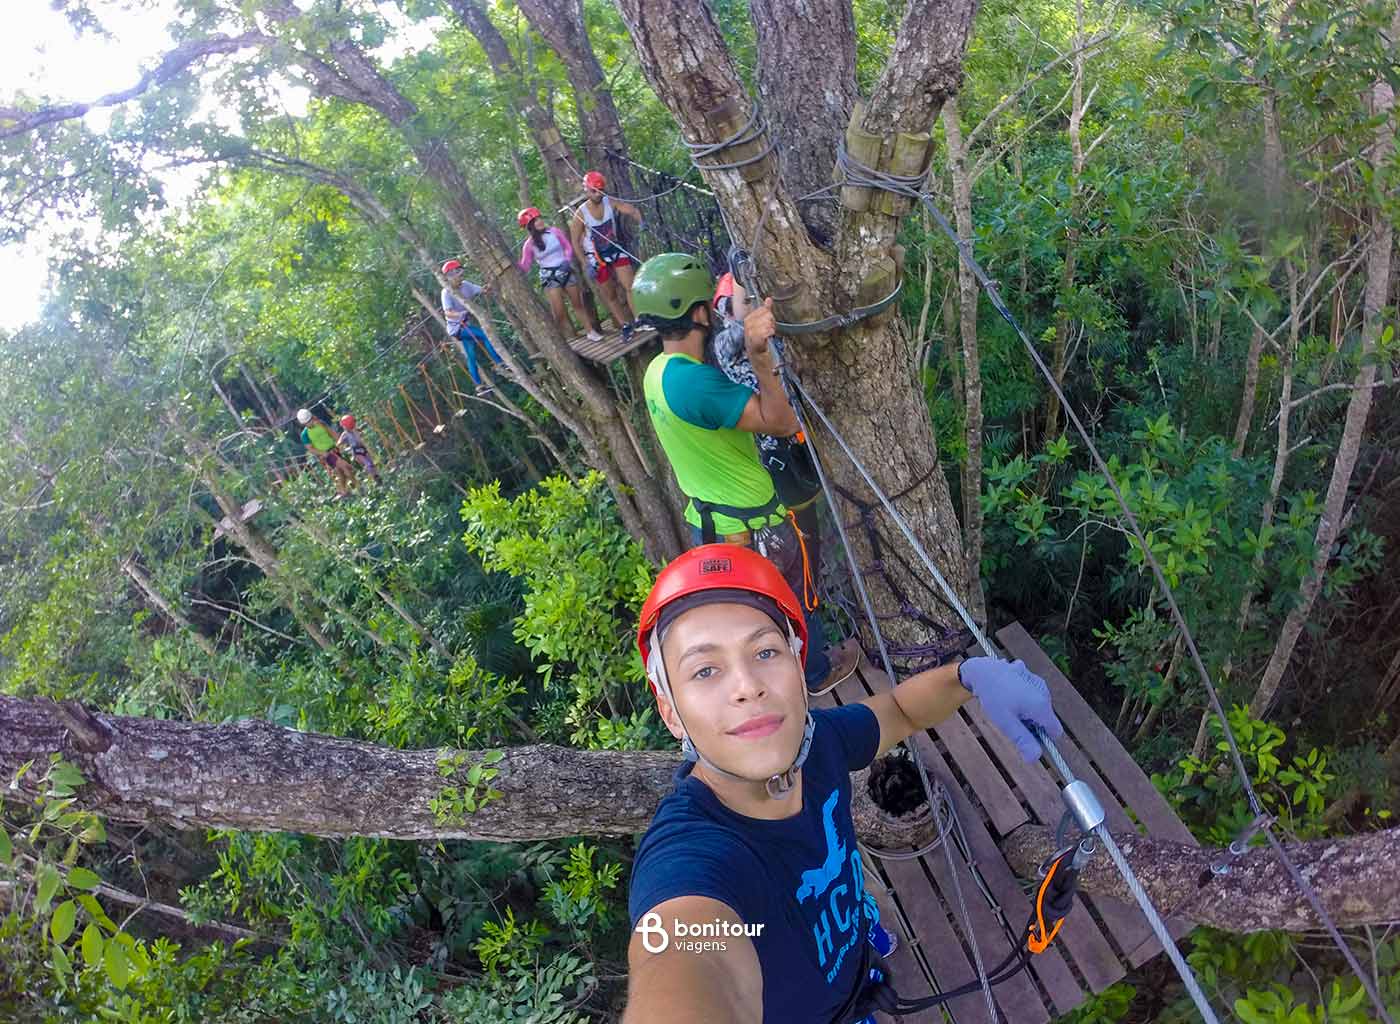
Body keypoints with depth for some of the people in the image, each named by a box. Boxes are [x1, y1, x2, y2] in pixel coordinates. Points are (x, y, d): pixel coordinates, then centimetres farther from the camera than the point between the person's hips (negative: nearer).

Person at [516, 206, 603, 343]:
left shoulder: (554, 232, -3)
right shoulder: (529, 244, -6)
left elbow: (568, 247, 2)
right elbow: (524, 266, -5)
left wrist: (567, 260, -15)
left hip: (566, 270, 2)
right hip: (549, 277, -2)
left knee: (579, 303, 10)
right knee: (559, 312, -6)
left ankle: (592, 331, 21)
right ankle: (571, 338, 4)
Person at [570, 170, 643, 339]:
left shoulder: (610, 202, -11)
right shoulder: (581, 213, -15)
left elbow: (632, 210, -19)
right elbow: (576, 241, -9)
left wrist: (642, 224, -39)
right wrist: (586, 264, -14)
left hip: (616, 249, 1)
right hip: (597, 256, -1)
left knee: (630, 285, -11)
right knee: (610, 295, 7)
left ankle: (638, 320, -6)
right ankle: (625, 325, 19)